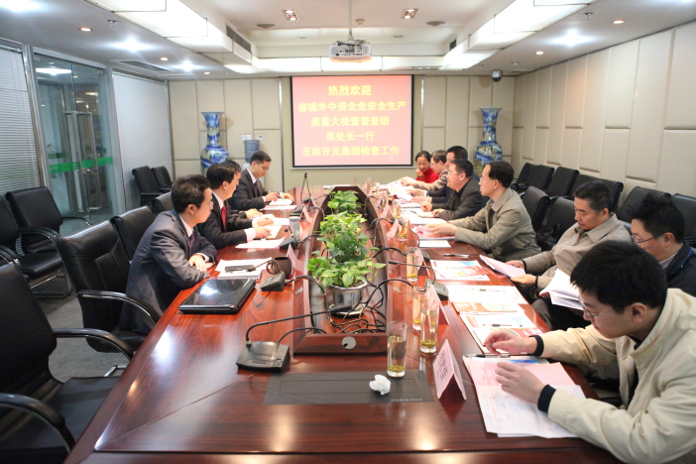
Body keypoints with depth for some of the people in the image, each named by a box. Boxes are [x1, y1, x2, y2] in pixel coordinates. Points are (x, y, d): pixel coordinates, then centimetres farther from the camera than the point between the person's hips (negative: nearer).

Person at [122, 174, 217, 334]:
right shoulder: (164, 232, -24)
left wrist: (199, 256, -7)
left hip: (172, 296, 8)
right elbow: (185, 276, -32)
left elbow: (208, 246, 15)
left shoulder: (186, 223, 0)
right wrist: (206, 270, -13)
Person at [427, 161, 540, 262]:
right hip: (500, 257, 7)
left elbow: (488, 241, -24)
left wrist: (454, 230, -20)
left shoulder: (513, 210, -25)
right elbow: (474, 221, 10)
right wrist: (445, 225, -3)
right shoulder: (494, 201, 1)